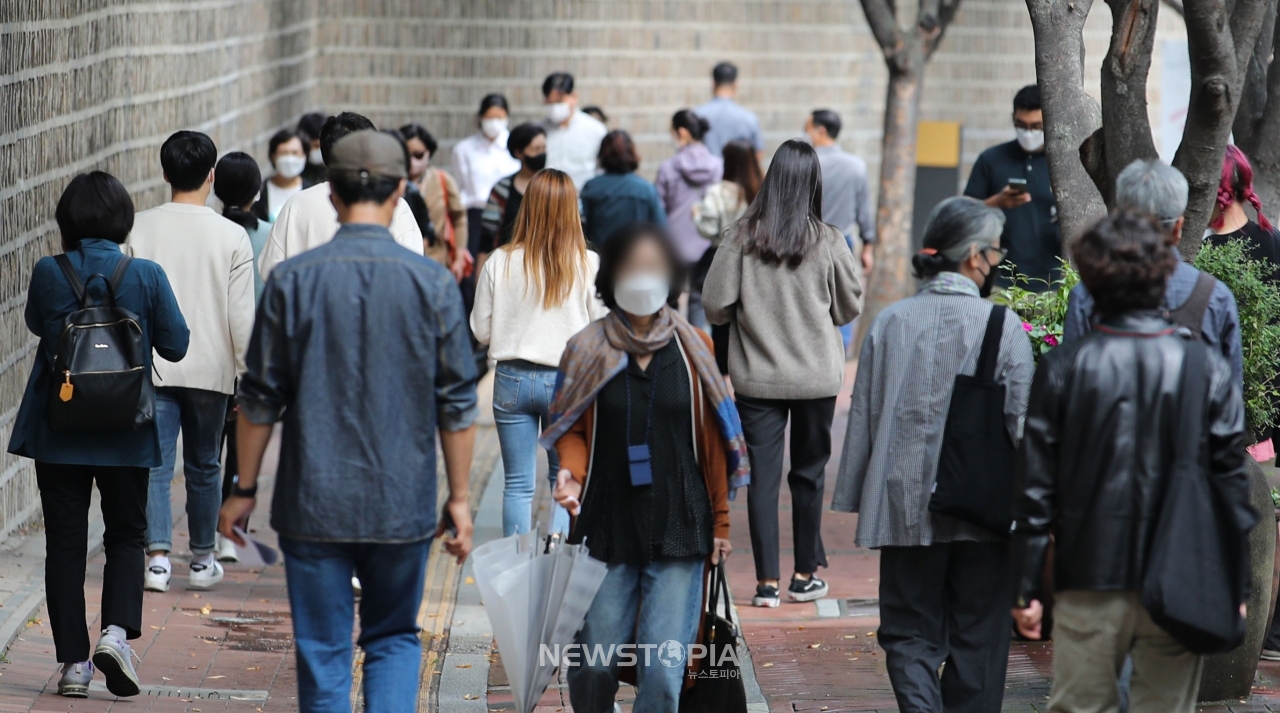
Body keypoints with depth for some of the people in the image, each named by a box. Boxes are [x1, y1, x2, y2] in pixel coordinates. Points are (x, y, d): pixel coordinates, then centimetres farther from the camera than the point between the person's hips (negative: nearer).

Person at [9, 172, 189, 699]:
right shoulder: (146, 276, -11)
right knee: (127, 535, 14)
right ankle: (116, 630, -9)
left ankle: (74, 661, 8)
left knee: (65, 542, 8)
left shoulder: (48, 273, -8)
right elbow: (175, 345, -2)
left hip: (57, 433, 0)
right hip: (125, 433, 0)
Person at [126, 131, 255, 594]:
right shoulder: (232, 237, -6)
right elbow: (241, 315, -6)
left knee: (155, 464, 2)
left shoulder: (140, 229, -3)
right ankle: (202, 560, 19)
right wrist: (248, 372, 3)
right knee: (203, 466, 12)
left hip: (153, 367, 0)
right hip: (210, 368, 0)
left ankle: (158, 556, -9)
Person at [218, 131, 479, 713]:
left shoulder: (292, 280, -6)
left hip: (313, 504, -1)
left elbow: (261, 398, -2)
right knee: (394, 638, 16)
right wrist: (459, 497, 9)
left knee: (322, 650, 8)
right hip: (402, 505, 1)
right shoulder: (432, 283, -5)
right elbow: (457, 403, -1)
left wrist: (244, 490, 9)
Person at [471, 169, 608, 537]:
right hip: (569, 380, -1)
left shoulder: (500, 263, -6)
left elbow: (481, 330, 2)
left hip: (513, 380, 1)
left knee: (518, 484, 9)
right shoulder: (589, 265, -10)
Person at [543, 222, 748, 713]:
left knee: (663, 671, -6)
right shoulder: (586, 351, 4)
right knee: (594, 664, 1)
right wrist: (571, 474, -10)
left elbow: (712, 441, 8)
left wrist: (719, 521, 8)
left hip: (679, 531, 0)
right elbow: (571, 430, 10)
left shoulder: (693, 350, 5)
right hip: (606, 527, 0)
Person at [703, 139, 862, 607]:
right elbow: (849, 309, 3)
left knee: (763, 475, 4)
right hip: (816, 376, 0)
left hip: (757, 376, 0)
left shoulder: (743, 238, -9)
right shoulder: (828, 242, -9)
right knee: (809, 473, 12)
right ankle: (805, 576, 20)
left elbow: (715, 306, -7)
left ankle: (767, 581, 4)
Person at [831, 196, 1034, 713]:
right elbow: (1023, 423, -7)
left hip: (906, 507, 2)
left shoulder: (890, 323, -1)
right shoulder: (1003, 326, -10)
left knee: (910, 632, 8)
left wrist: (856, 499, 12)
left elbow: (863, 418, 4)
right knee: (978, 637, 12)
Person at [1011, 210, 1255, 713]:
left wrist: (1025, 588, 4)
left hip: (1091, 582, 0)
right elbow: (1230, 481, 0)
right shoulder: (1207, 369, -2)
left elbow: (1035, 488, -3)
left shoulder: (1062, 369, -4)